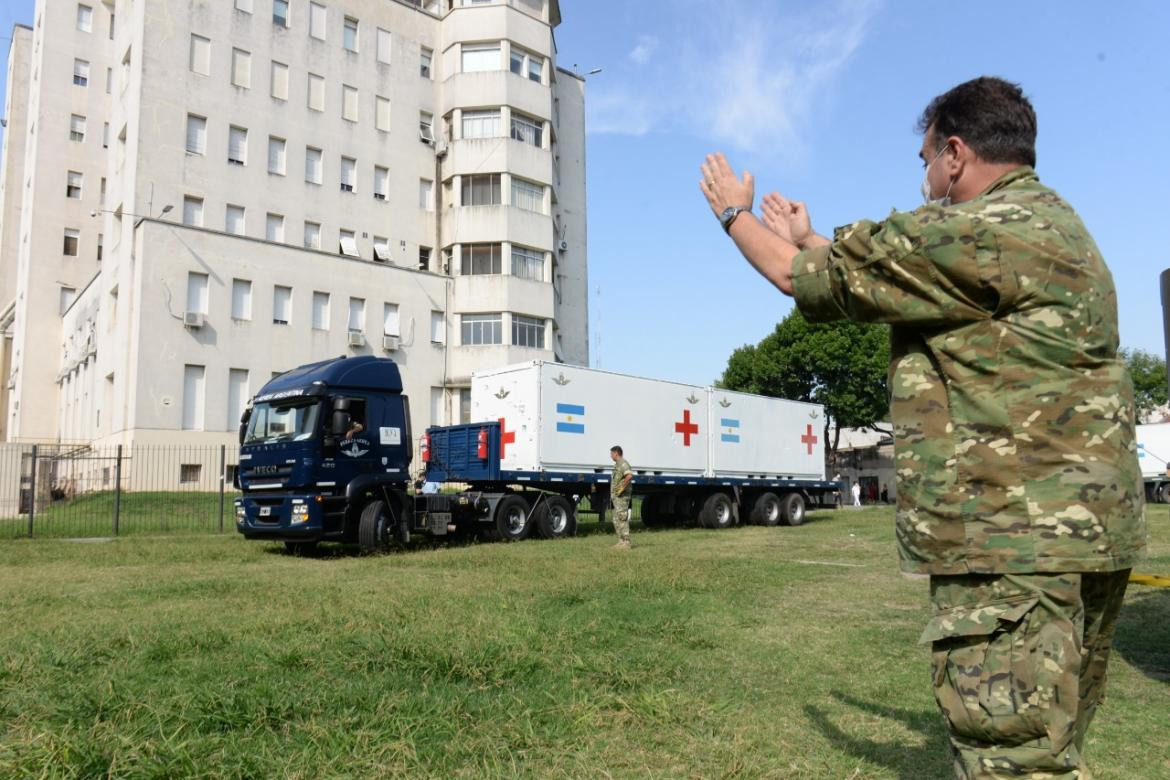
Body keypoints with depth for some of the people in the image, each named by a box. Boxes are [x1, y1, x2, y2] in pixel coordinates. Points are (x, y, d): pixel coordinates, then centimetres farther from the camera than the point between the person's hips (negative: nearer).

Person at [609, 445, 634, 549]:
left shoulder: (623, 463, -14)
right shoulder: (618, 464, 19)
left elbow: (629, 476, -31)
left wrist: (622, 488, -25)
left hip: (622, 496, -11)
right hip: (616, 496, 11)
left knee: (622, 519, -10)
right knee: (617, 520, 13)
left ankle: (626, 542, -8)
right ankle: (621, 541, 17)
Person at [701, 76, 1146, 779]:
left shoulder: (984, 233, -15)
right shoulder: (1052, 225, 18)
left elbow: (800, 275, -7)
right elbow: (876, 266, 27)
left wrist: (736, 212, 12)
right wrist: (806, 238, 37)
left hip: (1014, 545, -11)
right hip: (1084, 536, 11)